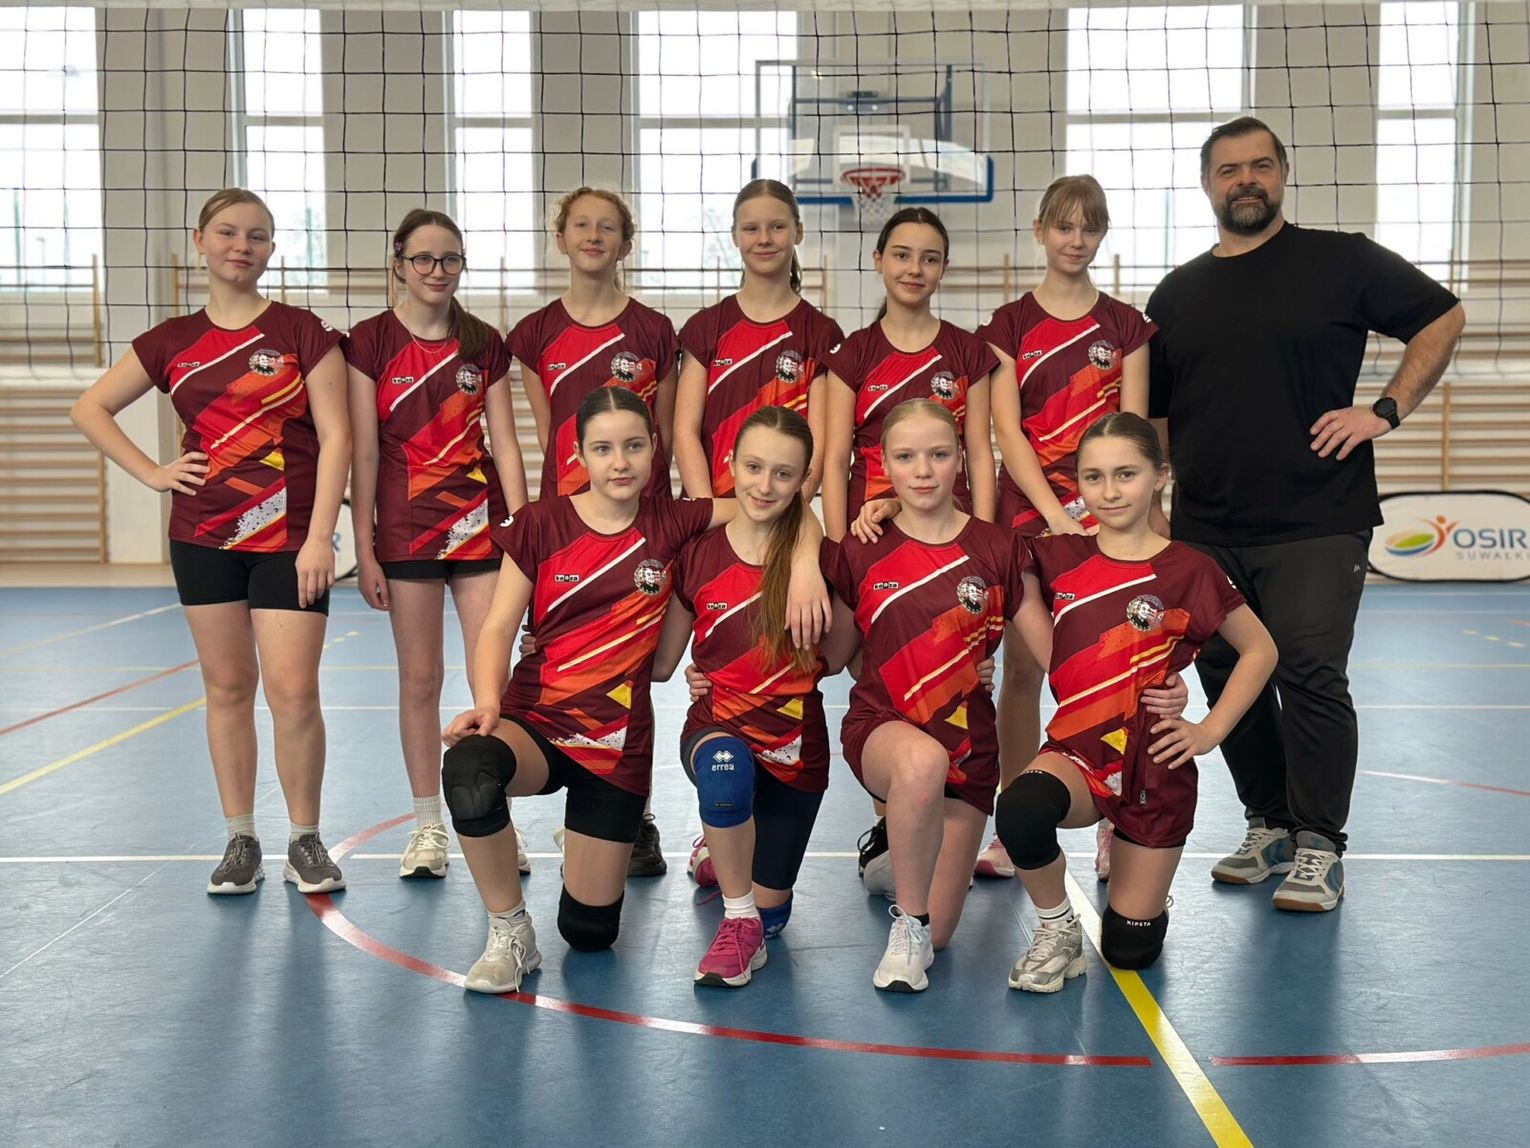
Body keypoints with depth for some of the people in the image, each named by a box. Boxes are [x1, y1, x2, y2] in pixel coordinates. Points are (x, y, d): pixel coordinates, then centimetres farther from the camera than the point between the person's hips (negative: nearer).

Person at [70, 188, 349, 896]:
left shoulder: (303, 333, -2)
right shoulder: (172, 342, 8)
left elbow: (335, 438, -6)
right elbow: (89, 409, 16)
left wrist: (319, 538, -13)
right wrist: (152, 473, 3)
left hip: (288, 539, -3)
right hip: (203, 537, 3)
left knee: (293, 693, -7)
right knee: (228, 687, 9)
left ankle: (305, 841, 11)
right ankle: (240, 841, 20)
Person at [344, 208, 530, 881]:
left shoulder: (485, 344, 8)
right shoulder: (370, 342, 1)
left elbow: (504, 444, 6)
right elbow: (363, 451, -2)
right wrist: (364, 548, -5)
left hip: (482, 524, 2)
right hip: (407, 528, -1)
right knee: (420, 679, 5)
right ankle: (428, 825, 16)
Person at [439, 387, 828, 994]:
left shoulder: (672, 522, -1)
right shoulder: (540, 524, -2)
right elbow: (497, 629, -5)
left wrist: (805, 566, -19)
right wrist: (487, 703, -24)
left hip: (617, 740, 1)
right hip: (534, 720, -1)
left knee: (589, 932, 5)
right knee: (469, 770, -38)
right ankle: (510, 935, -13)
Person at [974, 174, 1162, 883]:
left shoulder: (1125, 326, 9)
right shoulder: (1009, 325, 6)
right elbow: (1006, 431, -3)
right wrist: (1054, 510, -14)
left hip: (1106, 519, 1)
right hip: (1027, 515, 0)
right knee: (1022, 671, 1)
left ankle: (1115, 830, 14)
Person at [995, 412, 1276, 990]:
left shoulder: (1187, 570, -6)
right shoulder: (1056, 558, 0)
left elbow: (1260, 650, 6)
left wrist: (1211, 730, 0)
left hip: (1154, 762, -1)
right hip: (1079, 748, 1)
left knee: (1130, 950, 5)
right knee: (1021, 809, -36)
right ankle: (1057, 930, -6)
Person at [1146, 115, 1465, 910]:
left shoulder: (1341, 262, 2)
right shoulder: (1177, 294, 13)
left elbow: (1442, 318, 6)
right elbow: (1149, 413, 16)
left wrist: (1386, 410, -5)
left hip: (1316, 525, -4)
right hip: (1206, 533, 4)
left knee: (1311, 677, -9)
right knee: (1229, 682, 8)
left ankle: (1317, 847, 3)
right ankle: (1269, 826, 24)